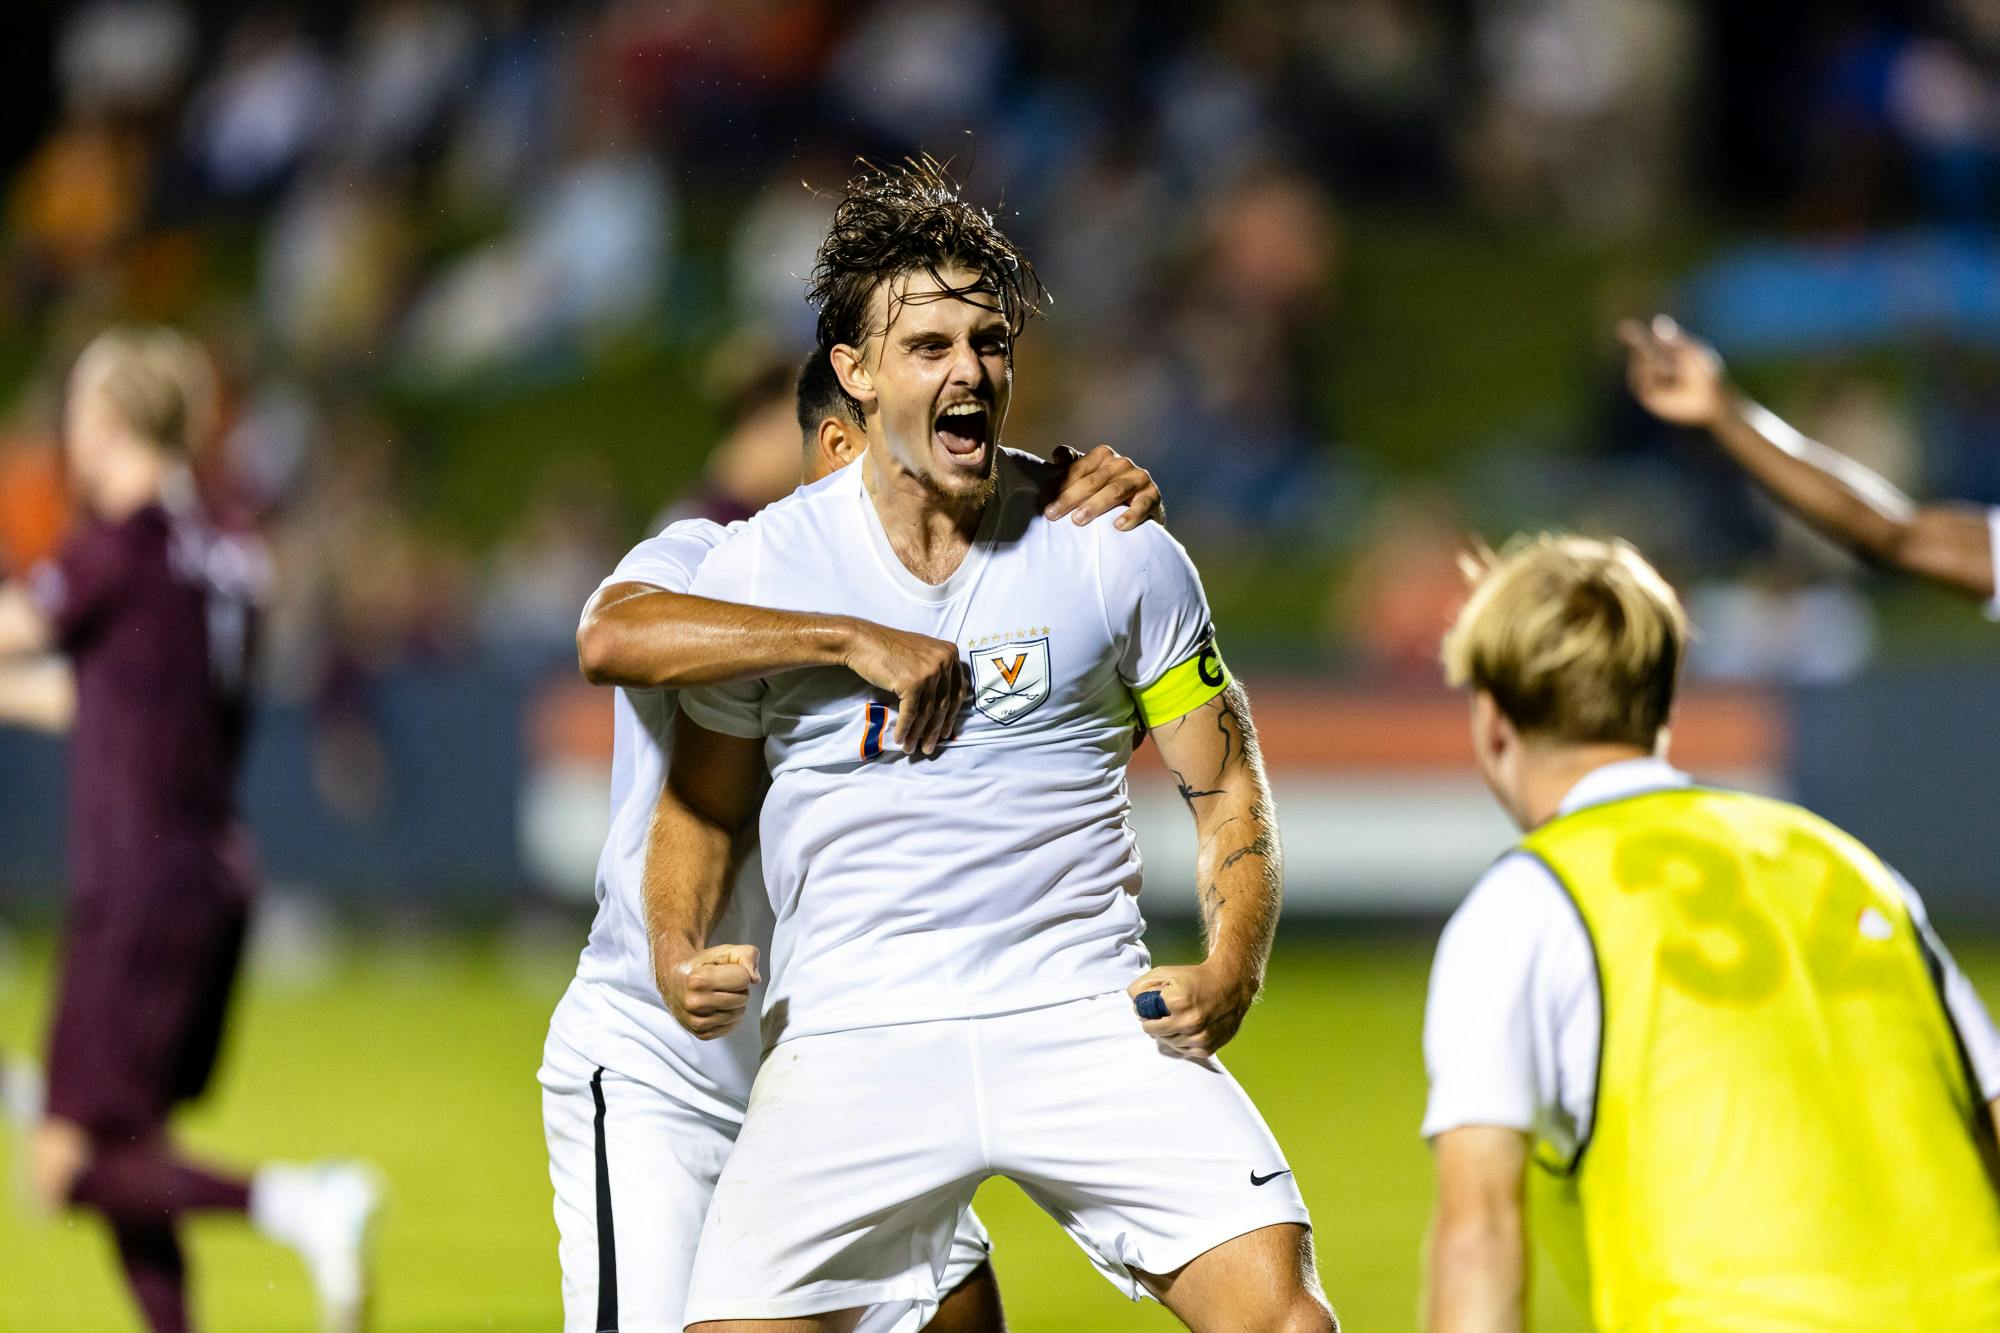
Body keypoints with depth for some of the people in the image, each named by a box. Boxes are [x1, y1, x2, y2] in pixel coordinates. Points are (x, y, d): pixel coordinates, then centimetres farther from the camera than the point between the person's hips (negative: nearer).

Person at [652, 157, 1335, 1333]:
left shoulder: (1115, 552, 2)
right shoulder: (762, 570, 1)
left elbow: (1227, 785, 9)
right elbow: (703, 805, 14)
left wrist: (1231, 971, -8)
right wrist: (684, 964, -4)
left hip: (1090, 1016, 0)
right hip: (853, 1038, 0)